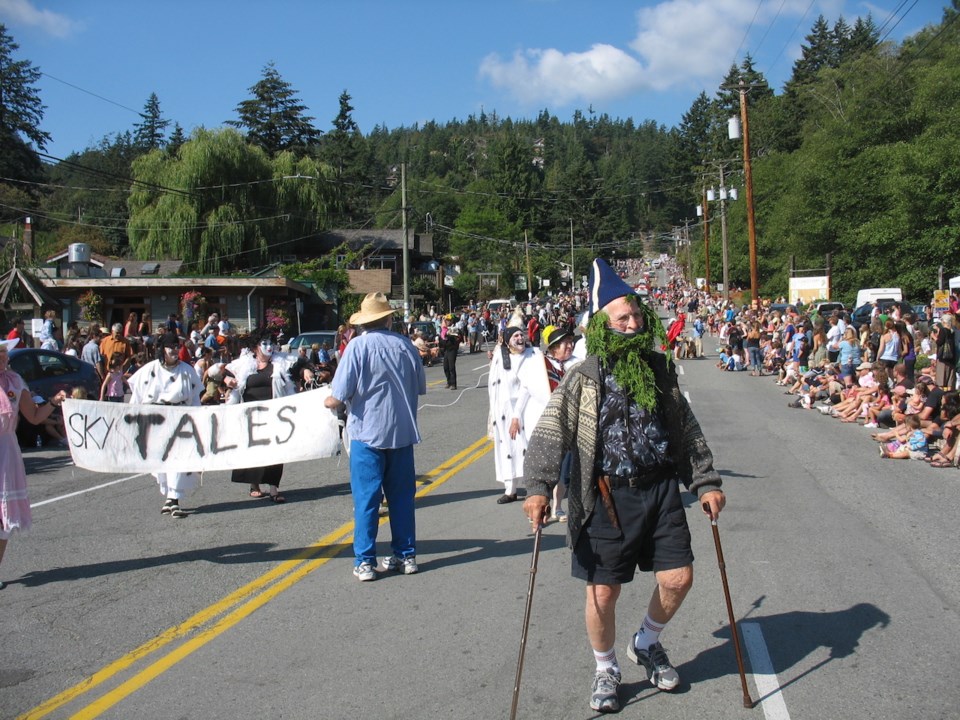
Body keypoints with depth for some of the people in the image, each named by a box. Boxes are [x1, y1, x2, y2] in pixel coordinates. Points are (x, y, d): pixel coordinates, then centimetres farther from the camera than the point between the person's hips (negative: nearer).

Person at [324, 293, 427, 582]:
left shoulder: (358, 346, -12)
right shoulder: (405, 345, 0)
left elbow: (338, 398, -15)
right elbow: (420, 388, 10)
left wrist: (329, 402, 7)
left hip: (367, 432, -4)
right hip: (402, 431, 4)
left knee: (366, 498, 3)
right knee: (402, 496, 13)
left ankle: (365, 562, 7)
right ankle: (406, 555, 20)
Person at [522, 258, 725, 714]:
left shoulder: (660, 370, 6)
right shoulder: (586, 377, -7)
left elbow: (688, 430, 14)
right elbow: (550, 432, -13)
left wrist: (706, 482, 11)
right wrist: (538, 487, -24)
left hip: (661, 489, 4)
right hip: (608, 497, -3)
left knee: (678, 578, 3)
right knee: (603, 591, 3)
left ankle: (646, 644, 34)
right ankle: (605, 671, 29)